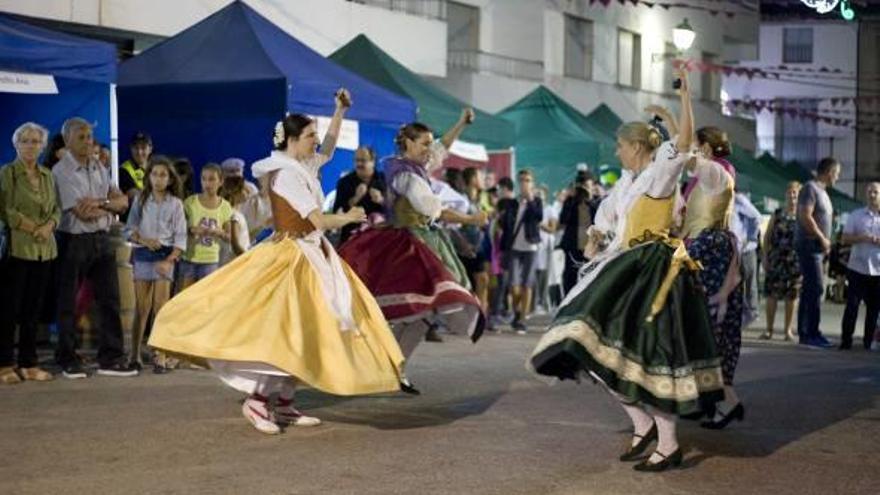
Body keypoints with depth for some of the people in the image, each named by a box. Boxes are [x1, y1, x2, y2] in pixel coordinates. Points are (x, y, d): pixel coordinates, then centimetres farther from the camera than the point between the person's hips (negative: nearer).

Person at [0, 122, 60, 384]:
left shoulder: (48, 175, 15)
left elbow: (57, 209, 15)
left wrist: (48, 226, -5)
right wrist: (30, 227, -11)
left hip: (44, 249, 5)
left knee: (33, 309, 7)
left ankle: (29, 363, 11)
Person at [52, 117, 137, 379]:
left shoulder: (100, 169, 12)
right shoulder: (61, 171, -10)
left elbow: (123, 202, 6)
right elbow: (82, 213, -17)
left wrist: (101, 203, -14)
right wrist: (111, 207, -2)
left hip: (102, 240, 6)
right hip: (74, 241, -6)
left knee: (110, 299, 5)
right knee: (67, 304, 3)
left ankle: (111, 358, 10)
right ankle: (68, 360, 13)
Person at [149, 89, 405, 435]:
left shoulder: (300, 167, 10)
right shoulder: (288, 174, -17)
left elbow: (327, 152, 31)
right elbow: (320, 221, -20)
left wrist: (339, 112, 24)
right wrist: (349, 217, -2)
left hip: (311, 256, 10)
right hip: (294, 258, -10)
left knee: (303, 331, 8)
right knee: (287, 328, -14)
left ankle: (284, 404, 11)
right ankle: (257, 400, -10)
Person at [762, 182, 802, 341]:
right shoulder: (777, 214, 7)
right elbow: (767, 236, 9)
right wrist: (765, 256, 1)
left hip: (795, 260, -1)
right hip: (775, 259, 1)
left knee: (791, 296, 3)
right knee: (771, 294, 1)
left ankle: (789, 329, 12)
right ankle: (769, 329, 9)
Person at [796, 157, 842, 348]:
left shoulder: (822, 191, 20)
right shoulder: (810, 188, -10)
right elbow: (806, 217, -20)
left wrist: (825, 241, 12)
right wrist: (823, 238, -15)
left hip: (817, 248, 10)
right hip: (809, 246, -10)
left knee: (809, 290, 8)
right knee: (816, 288, -12)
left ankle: (804, 333, 10)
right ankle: (812, 334, -11)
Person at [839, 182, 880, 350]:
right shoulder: (856, 216, 6)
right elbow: (846, 238, 1)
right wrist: (863, 238, -16)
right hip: (858, 268, -1)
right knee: (852, 305, -4)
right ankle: (846, 340, 0)